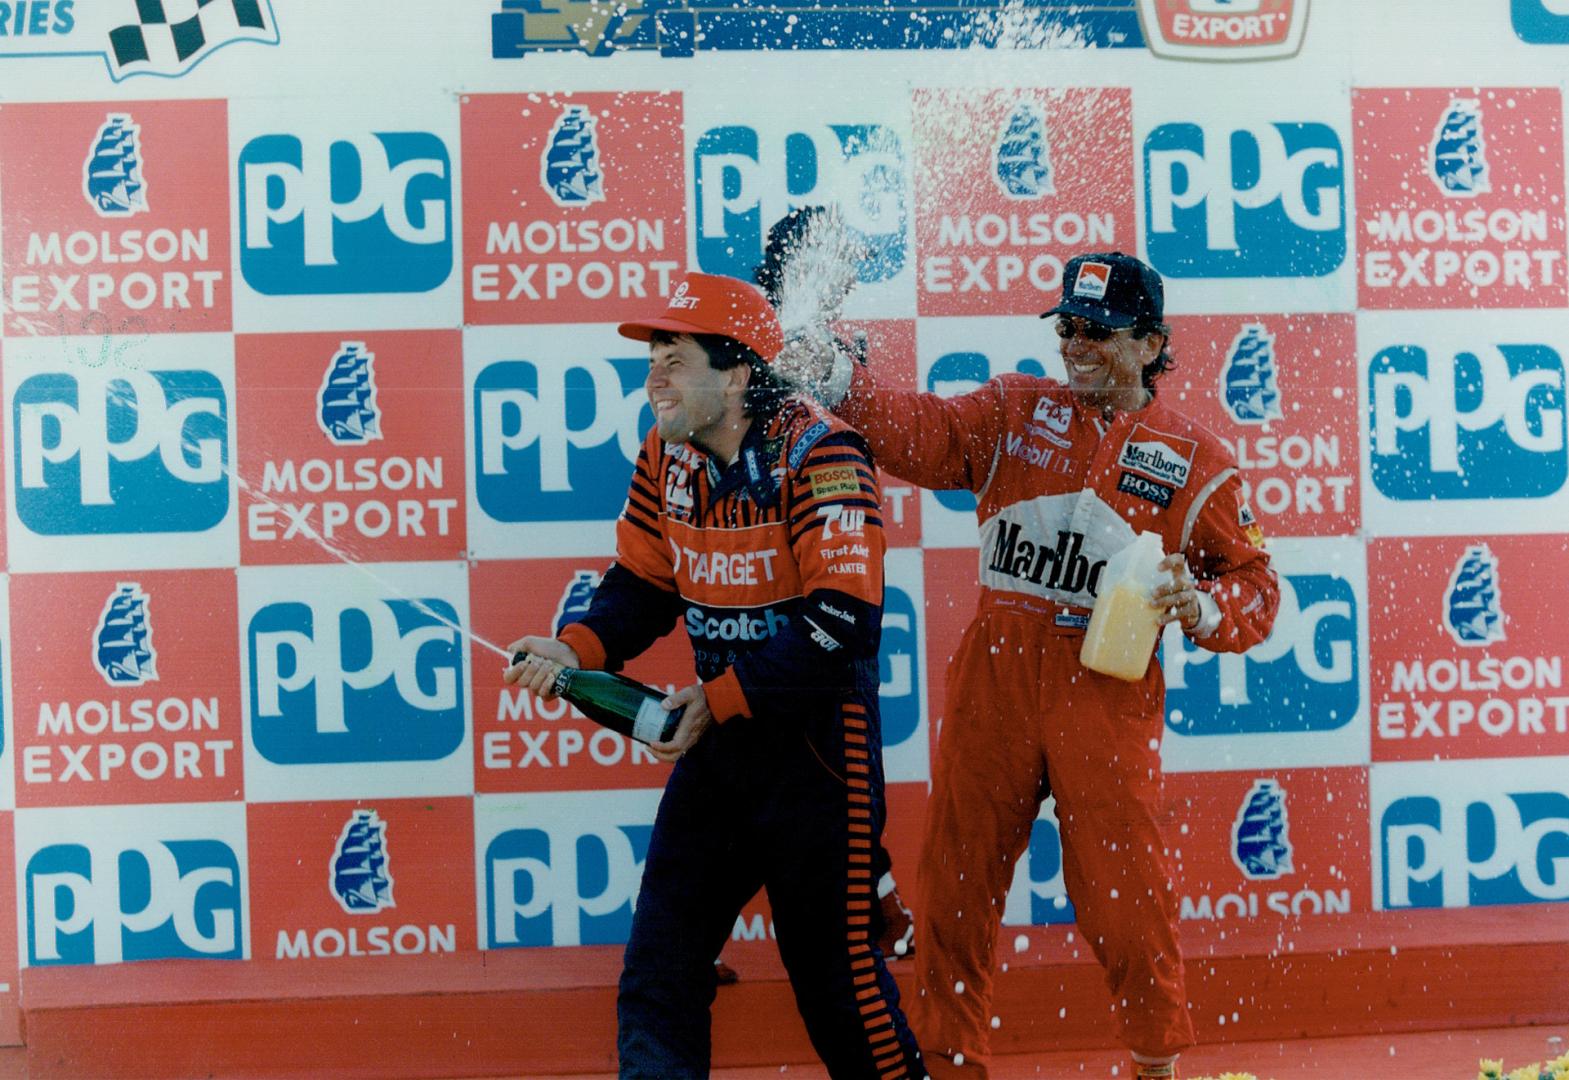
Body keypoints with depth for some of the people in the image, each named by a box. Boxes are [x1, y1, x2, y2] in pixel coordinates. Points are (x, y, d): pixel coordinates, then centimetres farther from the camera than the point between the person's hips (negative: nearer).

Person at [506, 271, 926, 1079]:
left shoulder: (818, 452, -18)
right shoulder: (667, 451, 3)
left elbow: (845, 625, -24)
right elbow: (643, 583, 11)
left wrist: (721, 698, -22)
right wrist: (577, 649, -8)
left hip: (814, 738, -6)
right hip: (718, 731, 7)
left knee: (834, 971, 2)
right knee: (659, 964, 4)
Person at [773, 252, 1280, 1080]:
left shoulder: (1196, 458, 4)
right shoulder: (1014, 409, 9)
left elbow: (1253, 586, 4)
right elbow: (926, 436, -6)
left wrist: (1200, 606, -16)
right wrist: (838, 385, -21)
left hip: (1108, 693, -2)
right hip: (994, 677, 2)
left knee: (1121, 892, 2)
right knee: (956, 878, 8)